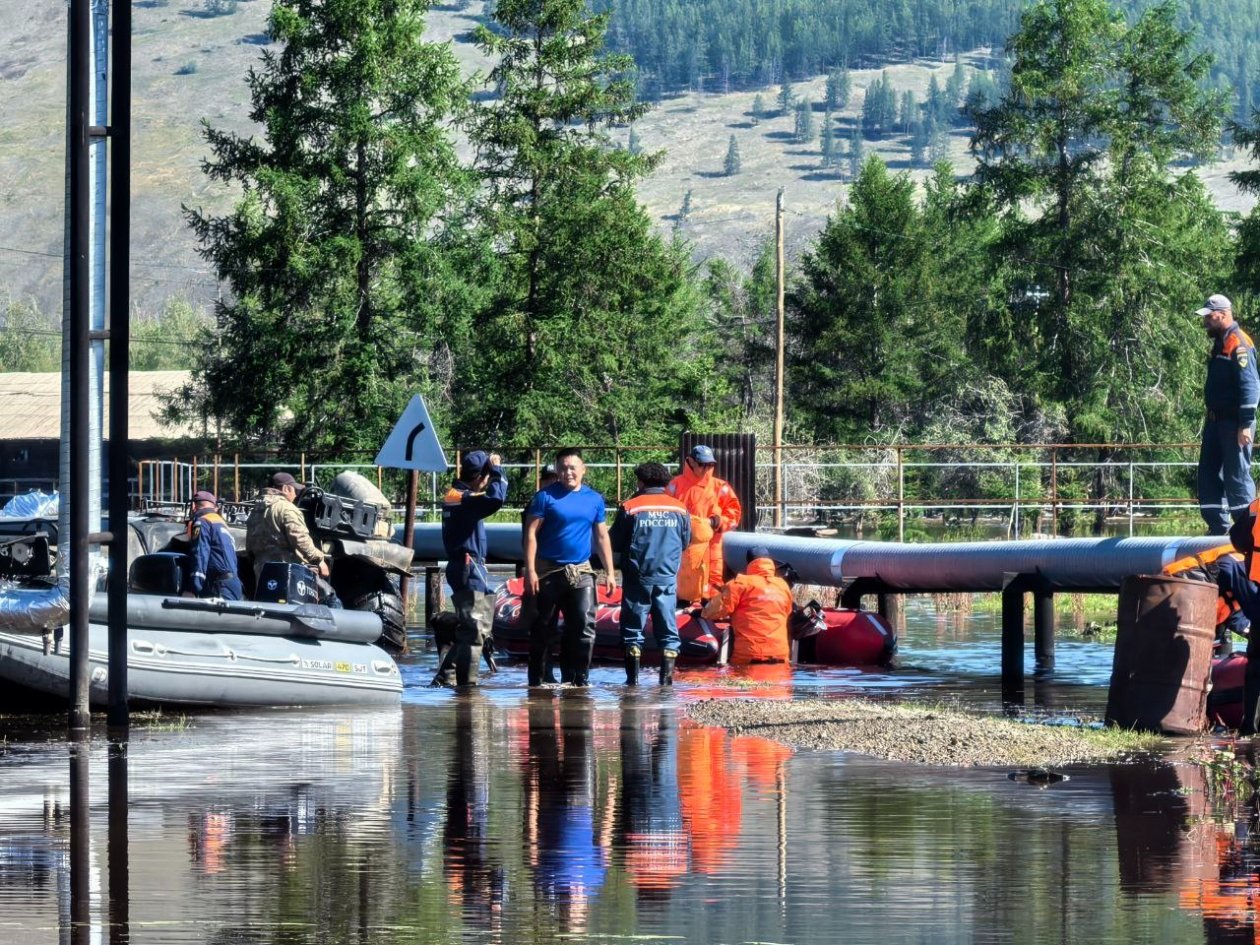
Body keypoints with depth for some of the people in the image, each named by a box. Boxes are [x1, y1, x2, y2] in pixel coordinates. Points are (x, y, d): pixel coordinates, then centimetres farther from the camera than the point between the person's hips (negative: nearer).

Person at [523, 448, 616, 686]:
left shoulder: (594, 499, 9)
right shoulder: (546, 497, -2)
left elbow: (602, 537, 14)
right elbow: (531, 534, -5)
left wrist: (609, 572, 9)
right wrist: (530, 570, -13)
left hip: (581, 571, 2)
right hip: (549, 571, -2)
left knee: (584, 626, -7)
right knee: (542, 629, 4)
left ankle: (577, 679, -2)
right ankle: (536, 680, 12)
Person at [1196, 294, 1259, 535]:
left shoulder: (1238, 344, -15)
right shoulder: (1220, 344, 16)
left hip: (1233, 423, -10)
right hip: (1216, 420, 10)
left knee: (1237, 477, -7)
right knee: (1209, 475, 10)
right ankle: (1218, 527, 15)